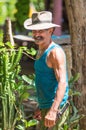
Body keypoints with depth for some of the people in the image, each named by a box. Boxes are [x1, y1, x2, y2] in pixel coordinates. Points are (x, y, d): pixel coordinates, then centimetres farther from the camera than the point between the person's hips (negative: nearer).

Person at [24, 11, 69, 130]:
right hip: (45, 106, 10)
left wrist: (53, 111, -35)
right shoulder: (41, 51, 14)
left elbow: (62, 82, -25)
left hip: (54, 107, -10)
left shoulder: (55, 52, -15)